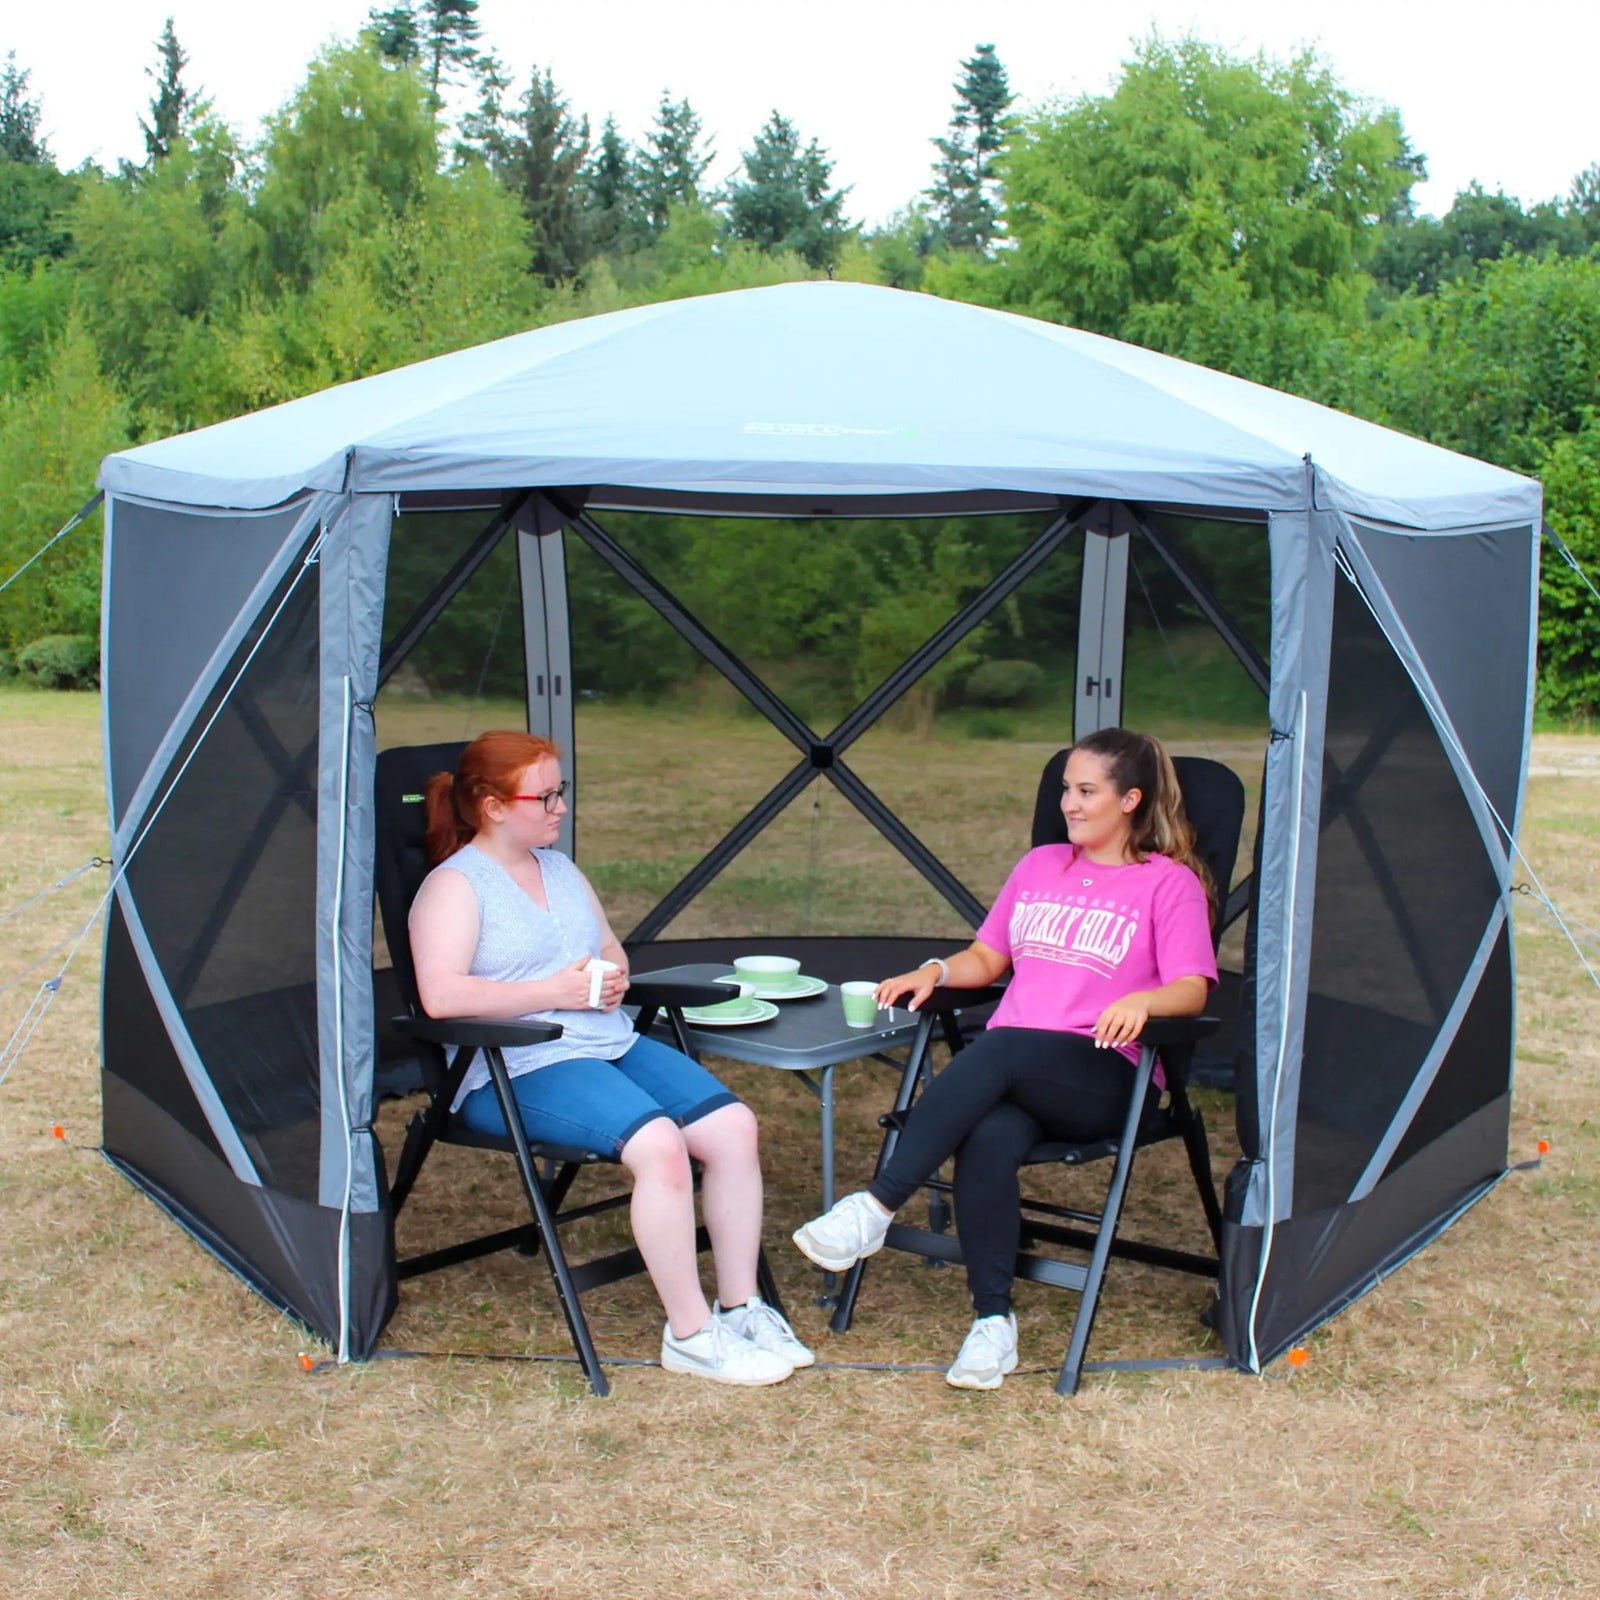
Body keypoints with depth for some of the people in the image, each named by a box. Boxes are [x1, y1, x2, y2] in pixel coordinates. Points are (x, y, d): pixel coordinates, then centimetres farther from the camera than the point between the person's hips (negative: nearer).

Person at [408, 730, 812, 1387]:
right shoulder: (455, 885, -6)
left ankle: (740, 1307, -1)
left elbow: (611, 949, 28)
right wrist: (554, 992, -18)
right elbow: (440, 995, -20)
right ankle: (689, 1335, -17)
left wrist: (614, 977, 2)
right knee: (658, 1145, -31)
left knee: (732, 1126, -13)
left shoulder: (560, 867, 19)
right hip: (517, 1071, -8)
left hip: (613, 1044, 8)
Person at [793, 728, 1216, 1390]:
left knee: (999, 1048, -36)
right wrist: (936, 970, 5)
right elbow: (987, 958, 26)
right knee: (990, 1137, -33)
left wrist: (1142, 1000, -26)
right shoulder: (1039, 866, 22)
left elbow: (1192, 990, -4)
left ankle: (876, 1208, -36)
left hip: (1103, 1079, -4)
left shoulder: (1170, 882, 6)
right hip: (1005, 1074, 4)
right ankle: (993, 1319, -27)